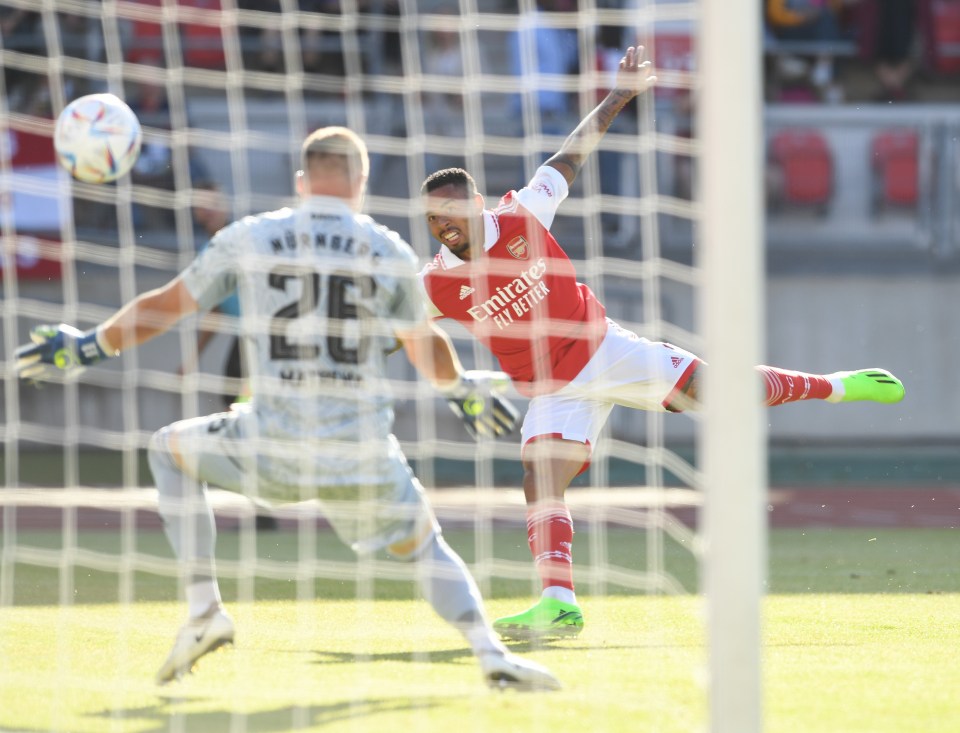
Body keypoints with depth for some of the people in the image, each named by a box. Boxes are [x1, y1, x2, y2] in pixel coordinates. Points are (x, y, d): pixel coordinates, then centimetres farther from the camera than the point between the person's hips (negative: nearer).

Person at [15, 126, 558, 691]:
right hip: (363, 458, 1)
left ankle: (203, 609, 16)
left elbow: (165, 307, 14)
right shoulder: (390, 252, 4)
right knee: (426, 545, 24)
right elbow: (427, 346, 18)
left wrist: (91, 347, 31)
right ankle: (492, 654, -1)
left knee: (170, 449, 26)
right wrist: (462, 389, 41)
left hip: (273, 453, -1)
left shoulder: (249, 239, 3)